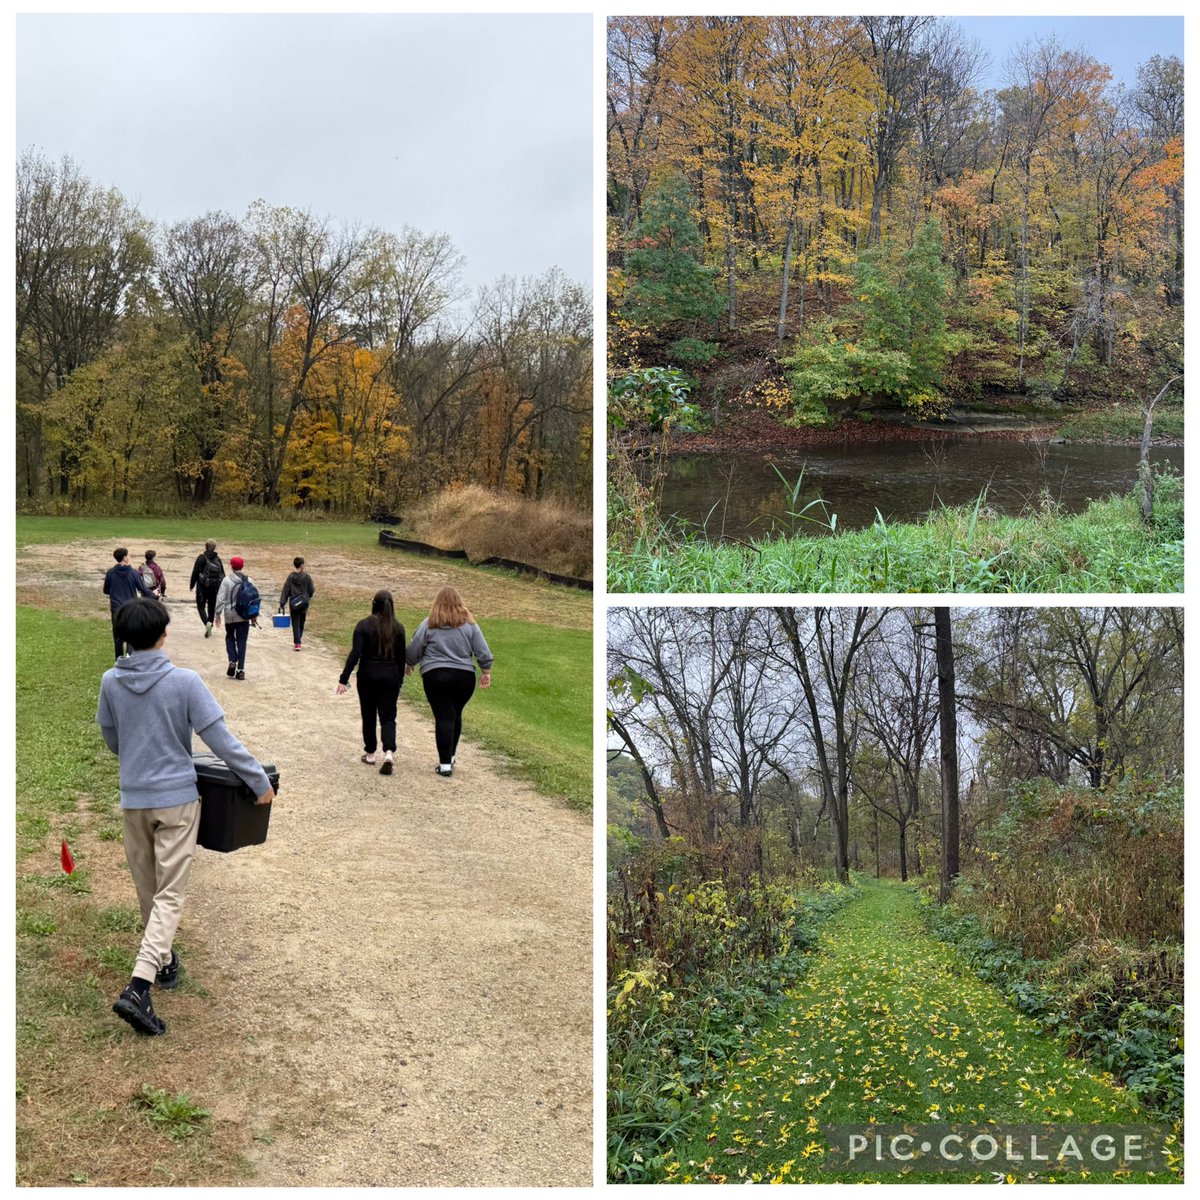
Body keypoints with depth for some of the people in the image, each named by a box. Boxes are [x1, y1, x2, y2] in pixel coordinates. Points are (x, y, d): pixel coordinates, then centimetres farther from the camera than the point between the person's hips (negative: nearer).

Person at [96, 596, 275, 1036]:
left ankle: (163, 961, 37)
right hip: (177, 799, -4)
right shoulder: (184, 681, -15)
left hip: (133, 798, 4)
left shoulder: (111, 682, -3)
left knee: (147, 889, 19)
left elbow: (110, 738, 12)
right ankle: (139, 986, -16)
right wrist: (261, 782, -5)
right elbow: (221, 741, -14)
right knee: (170, 894, -2)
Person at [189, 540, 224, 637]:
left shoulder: (201, 558, -8)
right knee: (212, 607, 13)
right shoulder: (218, 559, 5)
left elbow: (195, 572, -9)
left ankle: (207, 622, -21)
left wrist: (191, 585, 0)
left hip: (203, 586, -4)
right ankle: (209, 629, 16)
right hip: (215, 588, 4)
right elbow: (223, 574, 7)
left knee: (201, 606, 4)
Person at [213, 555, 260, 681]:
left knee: (230, 637, 18)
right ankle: (241, 669, 1)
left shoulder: (227, 580, -9)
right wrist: (255, 616, 11)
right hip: (244, 616, 2)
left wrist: (218, 614, -2)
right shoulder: (249, 580, 0)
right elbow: (255, 598, 3)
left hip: (230, 615, -2)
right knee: (242, 641, 4)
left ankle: (232, 661, 0)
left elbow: (221, 598, -9)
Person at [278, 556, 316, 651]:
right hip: (304, 603, 0)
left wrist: (282, 603, -2)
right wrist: (309, 595, 21)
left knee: (295, 623, 3)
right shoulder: (307, 576, -9)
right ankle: (298, 640, 26)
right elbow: (311, 590, -2)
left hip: (293, 604, 0)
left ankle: (297, 643, -6)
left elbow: (285, 591, -5)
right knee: (301, 623, 17)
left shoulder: (290, 577, -6)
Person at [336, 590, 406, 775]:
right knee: (388, 716, 3)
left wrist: (344, 679, -12)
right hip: (391, 676, 1)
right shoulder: (398, 628, 0)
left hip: (368, 675, -1)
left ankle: (370, 754, 24)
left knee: (369, 715, 14)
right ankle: (389, 752, -17)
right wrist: (400, 680, 15)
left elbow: (355, 653, -14)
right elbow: (401, 656, 4)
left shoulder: (364, 625, -8)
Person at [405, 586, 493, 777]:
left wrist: (410, 664, 22)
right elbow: (482, 651, 3)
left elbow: (414, 650, 3)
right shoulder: (469, 624, 2)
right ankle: (450, 756, 28)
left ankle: (445, 764, -6)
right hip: (465, 677, 2)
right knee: (456, 715, 18)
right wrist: (486, 672, 15)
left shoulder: (429, 624, -3)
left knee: (443, 718, -2)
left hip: (435, 676, -2)